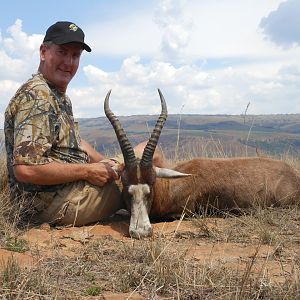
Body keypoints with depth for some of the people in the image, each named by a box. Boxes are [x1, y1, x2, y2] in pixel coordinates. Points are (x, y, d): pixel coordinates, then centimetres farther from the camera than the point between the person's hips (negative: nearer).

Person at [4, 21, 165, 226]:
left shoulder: (60, 96, 14)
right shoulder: (37, 97, -20)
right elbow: (25, 168, -29)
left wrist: (106, 163, 5)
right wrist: (88, 171, -21)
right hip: (61, 205, -11)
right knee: (152, 153, -2)